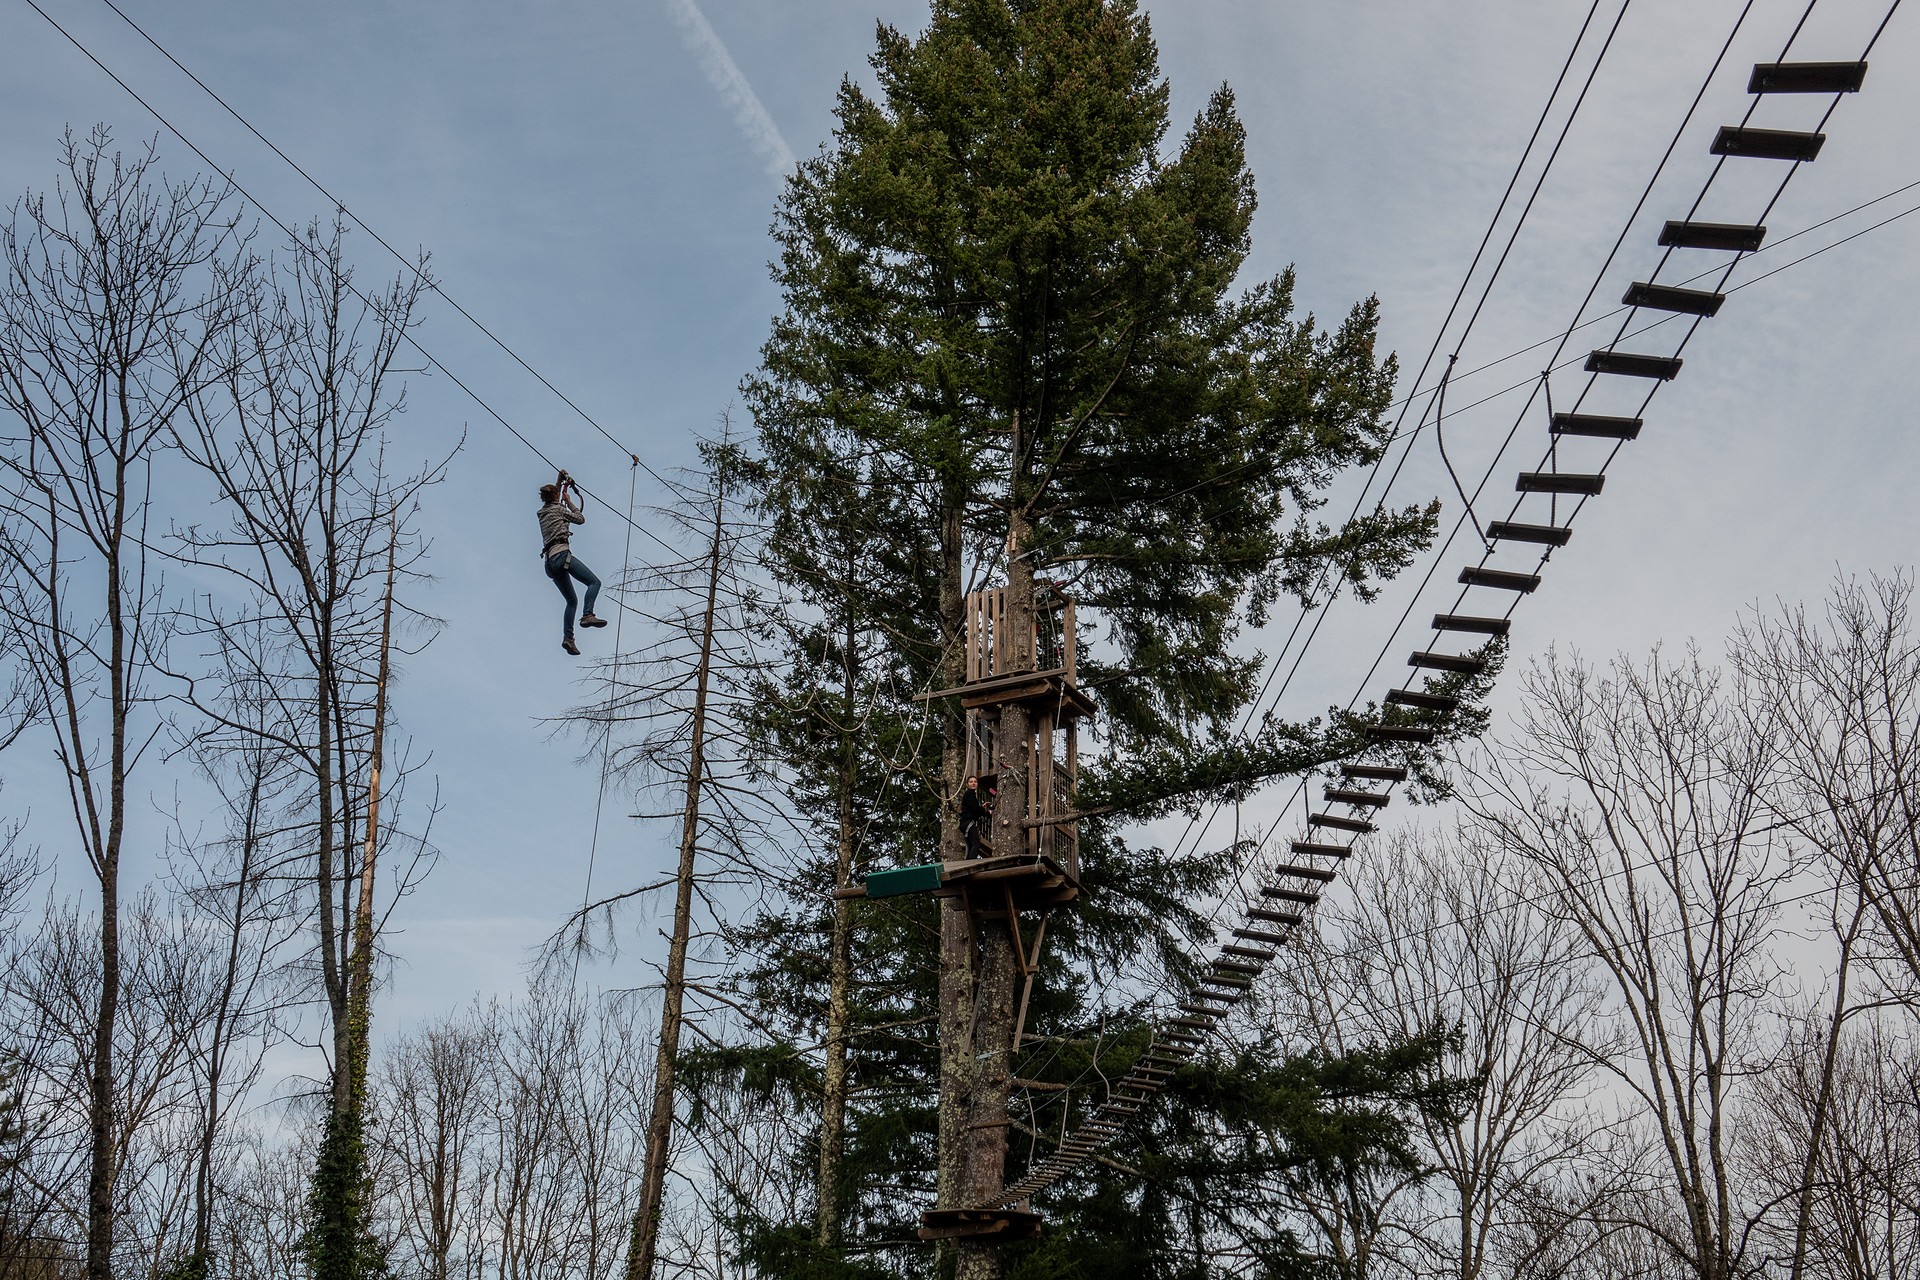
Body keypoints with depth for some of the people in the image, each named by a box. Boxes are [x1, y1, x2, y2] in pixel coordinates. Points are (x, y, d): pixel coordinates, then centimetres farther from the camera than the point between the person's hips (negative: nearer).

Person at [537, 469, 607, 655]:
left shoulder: (543, 512, 24)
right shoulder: (558, 509, 4)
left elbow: (553, 499, 45)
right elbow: (580, 519, 11)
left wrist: (560, 481, 49)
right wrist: (569, 501, 20)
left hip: (550, 561, 8)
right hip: (561, 554, -8)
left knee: (571, 601, 12)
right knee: (594, 582, -12)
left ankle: (568, 637, -6)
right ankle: (587, 615, -36)